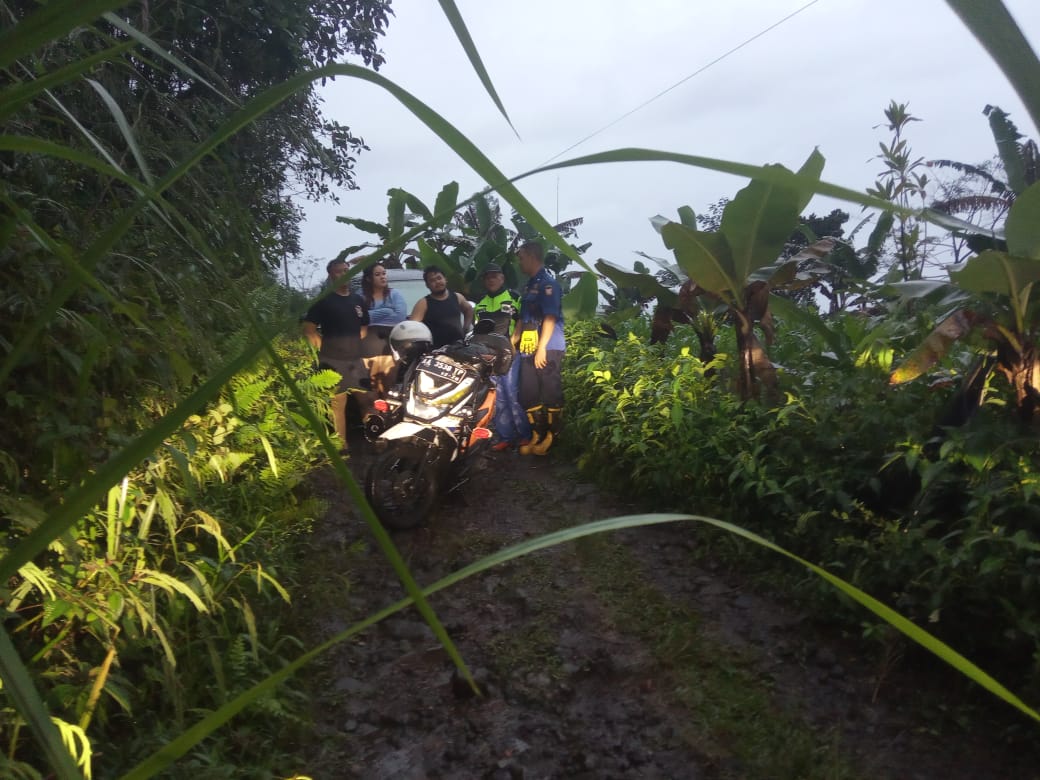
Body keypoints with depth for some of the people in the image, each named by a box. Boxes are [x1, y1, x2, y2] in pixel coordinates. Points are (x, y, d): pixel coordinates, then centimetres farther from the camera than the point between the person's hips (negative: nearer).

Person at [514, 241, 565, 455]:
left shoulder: (547, 283, -9)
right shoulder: (530, 285, 19)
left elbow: (550, 317, -17)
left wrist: (541, 347, -21)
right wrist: (512, 342, 23)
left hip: (547, 350, -9)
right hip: (528, 350, 9)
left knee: (551, 395, -4)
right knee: (528, 395, 10)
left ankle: (552, 438, 5)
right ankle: (537, 436, 20)